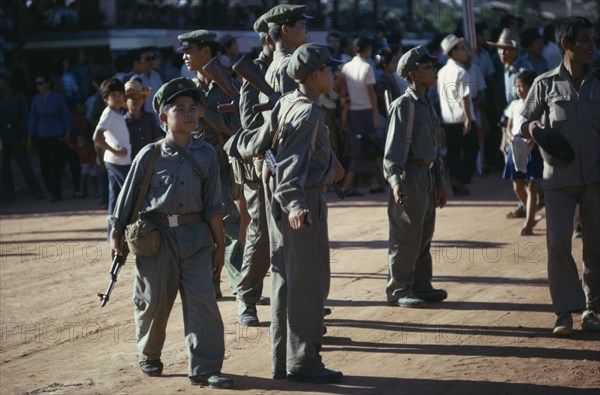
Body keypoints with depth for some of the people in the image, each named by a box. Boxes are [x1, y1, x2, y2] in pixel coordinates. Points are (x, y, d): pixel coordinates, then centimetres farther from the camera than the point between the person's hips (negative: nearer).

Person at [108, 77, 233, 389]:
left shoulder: (206, 155, 4)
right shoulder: (149, 156, -2)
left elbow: (213, 205, 7)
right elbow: (127, 197, 4)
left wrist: (219, 245, 7)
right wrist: (116, 236, 4)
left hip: (195, 236, 1)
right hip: (155, 235, -1)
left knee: (202, 300, -7)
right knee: (154, 301, 8)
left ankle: (204, 368, -3)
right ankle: (148, 356, 31)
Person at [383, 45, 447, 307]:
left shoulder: (427, 105, 17)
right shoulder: (404, 105, -11)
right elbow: (394, 145, -18)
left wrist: (439, 183, 23)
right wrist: (395, 179, -28)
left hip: (427, 176, 9)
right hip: (409, 175, -9)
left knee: (424, 236, 14)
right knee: (405, 238, -5)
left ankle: (421, 286, 22)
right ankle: (398, 291, 0)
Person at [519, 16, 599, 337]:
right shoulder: (546, 84, 2)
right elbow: (525, 124, 8)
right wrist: (535, 130, -14)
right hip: (559, 176, -1)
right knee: (557, 243, -9)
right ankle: (565, 311, -2)